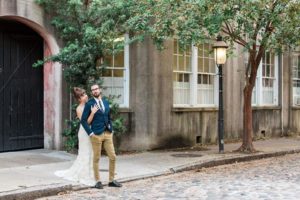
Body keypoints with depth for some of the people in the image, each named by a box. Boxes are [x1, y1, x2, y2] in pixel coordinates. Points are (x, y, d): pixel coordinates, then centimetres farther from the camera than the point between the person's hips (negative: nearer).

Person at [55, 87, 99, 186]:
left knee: (89, 153, 12)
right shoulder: (79, 109, -11)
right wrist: (92, 113, -30)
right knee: (86, 153, 1)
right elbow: (86, 122, -19)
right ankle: (85, 177, 12)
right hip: (85, 132, -7)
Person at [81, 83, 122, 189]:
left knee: (113, 157, 4)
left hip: (108, 133, 5)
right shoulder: (89, 104, -5)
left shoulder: (106, 102, 12)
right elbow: (83, 120, -7)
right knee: (96, 159, 3)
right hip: (96, 135, -5)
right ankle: (98, 181, 14)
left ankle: (111, 180, 15)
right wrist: (90, 133, -12)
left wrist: (111, 129, 10)